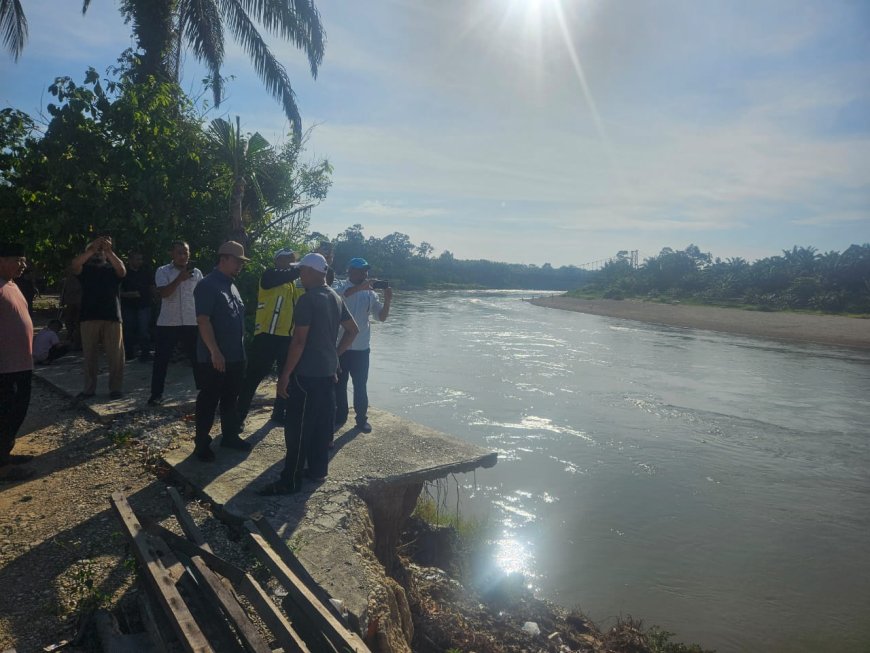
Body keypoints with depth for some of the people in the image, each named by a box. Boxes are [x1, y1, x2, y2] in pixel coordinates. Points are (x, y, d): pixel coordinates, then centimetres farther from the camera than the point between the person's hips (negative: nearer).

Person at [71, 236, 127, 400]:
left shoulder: (112, 268, 11)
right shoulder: (85, 269, 12)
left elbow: (122, 270, -12)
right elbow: (75, 264, -10)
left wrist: (109, 251, -22)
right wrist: (92, 249, -21)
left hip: (112, 317, -1)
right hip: (89, 317, 1)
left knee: (115, 356, -1)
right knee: (89, 356, 6)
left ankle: (115, 388, 7)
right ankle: (89, 388, 14)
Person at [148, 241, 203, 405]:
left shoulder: (196, 273, 6)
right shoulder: (163, 271, -1)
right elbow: (163, 293, -16)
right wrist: (180, 278, -25)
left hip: (192, 323, 2)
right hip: (168, 323, -2)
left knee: (197, 358, 7)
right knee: (161, 360, 3)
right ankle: (156, 394, 13)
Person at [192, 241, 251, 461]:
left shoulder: (231, 285, 14)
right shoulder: (207, 285, -14)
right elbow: (203, 320, -21)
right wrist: (215, 352, -25)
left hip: (235, 356, 9)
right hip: (214, 358, -8)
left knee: (231, 399, 17)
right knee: (208, 401, 2)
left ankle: (230, 436, 30)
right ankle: (202, 444, 13)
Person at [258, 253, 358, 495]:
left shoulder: (308, 299, -16)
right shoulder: (336, 298, 10)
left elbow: (299, 341, -19)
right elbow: (352, 330, 18)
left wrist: (285, 375, -14)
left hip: (307, 374, -9)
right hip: (328, 372, 9)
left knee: (298, 428, -3)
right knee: (322, 423, 15)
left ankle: (291, 481, 3)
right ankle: (318, 470, 24)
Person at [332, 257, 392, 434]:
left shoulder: (370, 293, 5)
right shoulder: (341, 286, -4)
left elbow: (382, 317, 2)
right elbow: (336, 296, -28)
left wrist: (387, 301, -15)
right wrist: (359, 287, -37)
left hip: (362, 348, 2)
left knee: (360, 385, 9)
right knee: (340, 384, 10)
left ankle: (362, 418, 21)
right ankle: (340, 417, 23)